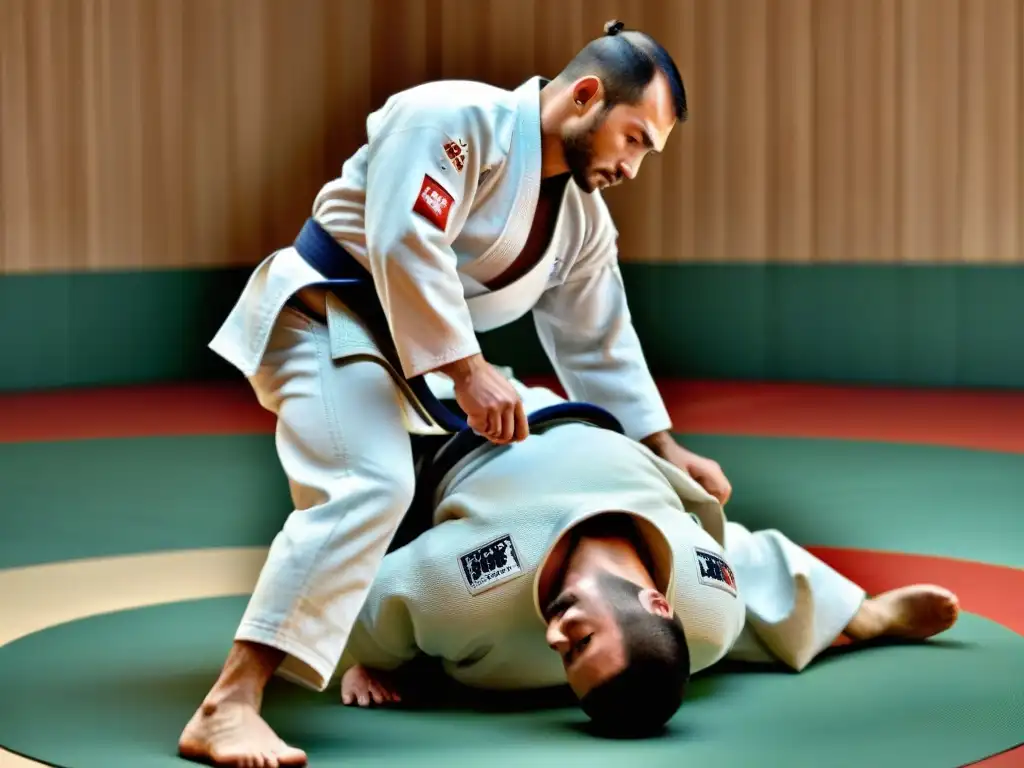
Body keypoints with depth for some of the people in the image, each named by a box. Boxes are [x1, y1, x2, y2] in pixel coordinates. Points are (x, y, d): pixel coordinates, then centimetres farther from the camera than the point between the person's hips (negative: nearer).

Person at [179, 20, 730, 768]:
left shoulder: (584, 223, 7)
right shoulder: (455, 119, -19)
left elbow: (599, 345, 17)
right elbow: (406, 246, -28)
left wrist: (664, 446, 17)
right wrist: (469, 371, -27)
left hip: (397, 350, 10)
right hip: (319, 314, -10)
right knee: (371, 487, -30)